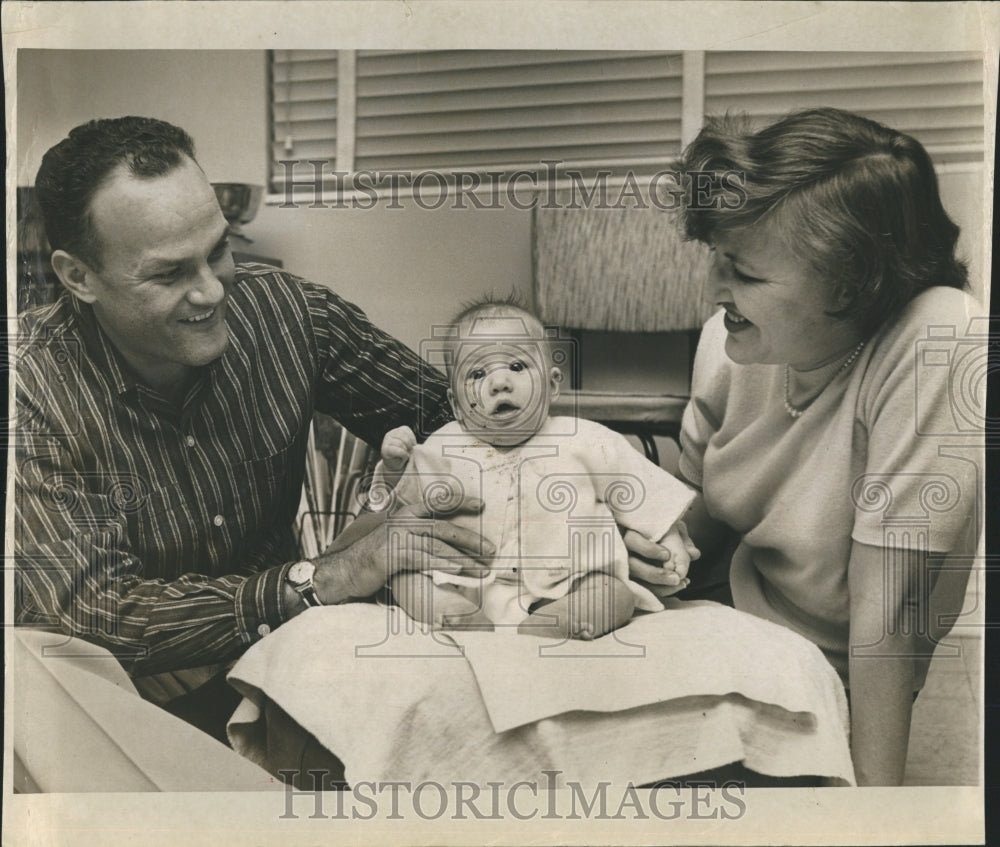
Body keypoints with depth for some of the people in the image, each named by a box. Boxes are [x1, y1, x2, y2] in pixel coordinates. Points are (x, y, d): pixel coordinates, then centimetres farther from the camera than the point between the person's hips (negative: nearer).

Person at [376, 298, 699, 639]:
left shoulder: (584, 441, 3)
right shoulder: (446, 447, 8)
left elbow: (643, 493, 9)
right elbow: (405, 498, 15)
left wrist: (671, 539, 2)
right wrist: (395, 466, -4)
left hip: (562, 591, -1)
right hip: (468, 592, 1)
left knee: (614, 593, -26)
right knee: (404, 578, -17)